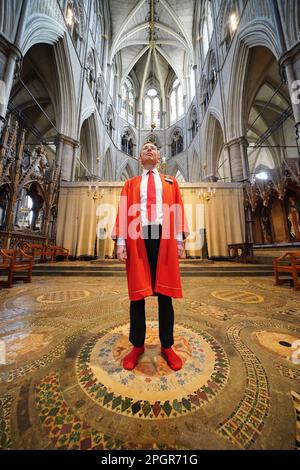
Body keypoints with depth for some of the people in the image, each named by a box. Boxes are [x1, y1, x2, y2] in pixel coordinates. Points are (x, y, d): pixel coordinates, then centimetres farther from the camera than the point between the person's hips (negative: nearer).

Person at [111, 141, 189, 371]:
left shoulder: (170, 182, 22)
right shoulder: (131, 183, 20)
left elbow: (178, 210, 10)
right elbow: (123, 211, 8)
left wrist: (180, 239, -2)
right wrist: (121, 242, -5)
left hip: (164, 236, 1)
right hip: (138, 237, 0)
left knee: (165, 293, 6)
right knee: (138, 293, 6)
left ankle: (167, 346, 25)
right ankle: (137, 345, 26)